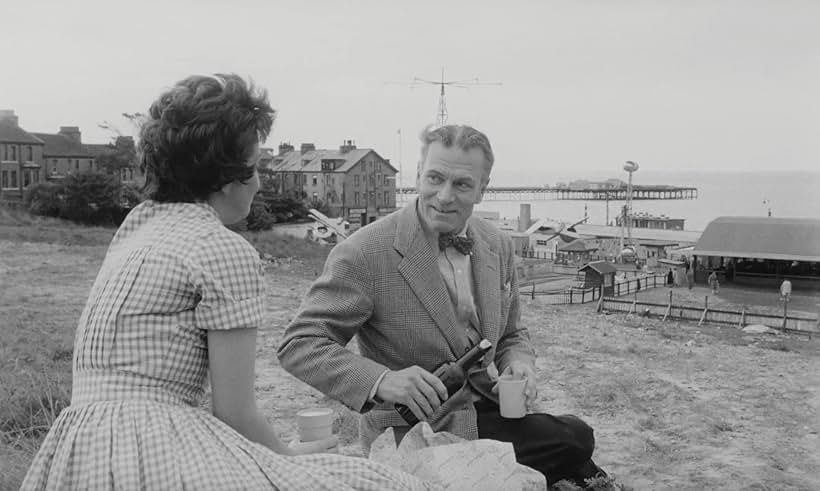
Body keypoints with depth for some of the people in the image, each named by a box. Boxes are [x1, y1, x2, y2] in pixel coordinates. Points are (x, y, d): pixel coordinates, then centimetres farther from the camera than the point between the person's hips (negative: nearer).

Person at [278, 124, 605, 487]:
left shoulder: (497, 246, 3)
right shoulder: (363, 254, -18)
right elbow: (298, 345, -18)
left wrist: (519, 363, -9)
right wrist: (381, 380, -33)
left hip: (484, 409, 6)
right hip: (416, 432, -6)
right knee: (576, 439, -17)